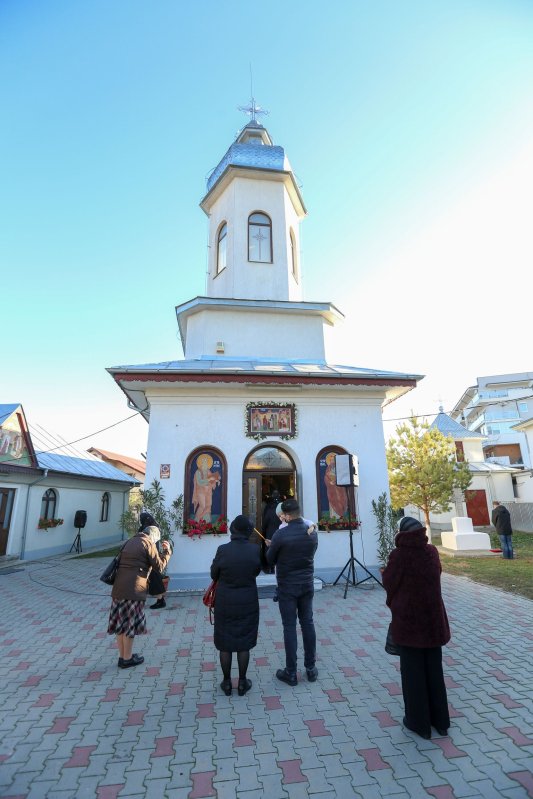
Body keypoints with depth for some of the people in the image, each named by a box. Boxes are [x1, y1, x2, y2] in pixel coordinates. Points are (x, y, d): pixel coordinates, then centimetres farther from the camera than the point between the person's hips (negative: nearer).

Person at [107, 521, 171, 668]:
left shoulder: (130, 542, 16)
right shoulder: (148, 543, -6)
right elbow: (159, 566, -6)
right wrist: (167, 551, 8)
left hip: (118, 588, 7)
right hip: (133, 590, -7)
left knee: (120, 622, 15)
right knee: (130, 624, 6)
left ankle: (122, 656, 27)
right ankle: (127, 659, 18)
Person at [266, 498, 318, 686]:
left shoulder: (281, 534, -20)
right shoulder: (313, 532, -5)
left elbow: (270, 560, -8)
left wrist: (271, 547, 14)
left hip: (287, 587, -4)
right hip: (307, 585, 4)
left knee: (289, 627, 6)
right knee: (308, 624, 15)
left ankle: (291, 673, 17)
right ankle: (311, 668, 26)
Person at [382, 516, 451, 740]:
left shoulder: (399, 555, -19)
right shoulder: (432, 551, -5)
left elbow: (388, 583, -10)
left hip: (408, 621, -4)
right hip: (433, 619, 5)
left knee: (413, 671, 12)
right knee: (434, 669, 20)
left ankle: (419, 722, 25)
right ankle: (440, 720, 33)